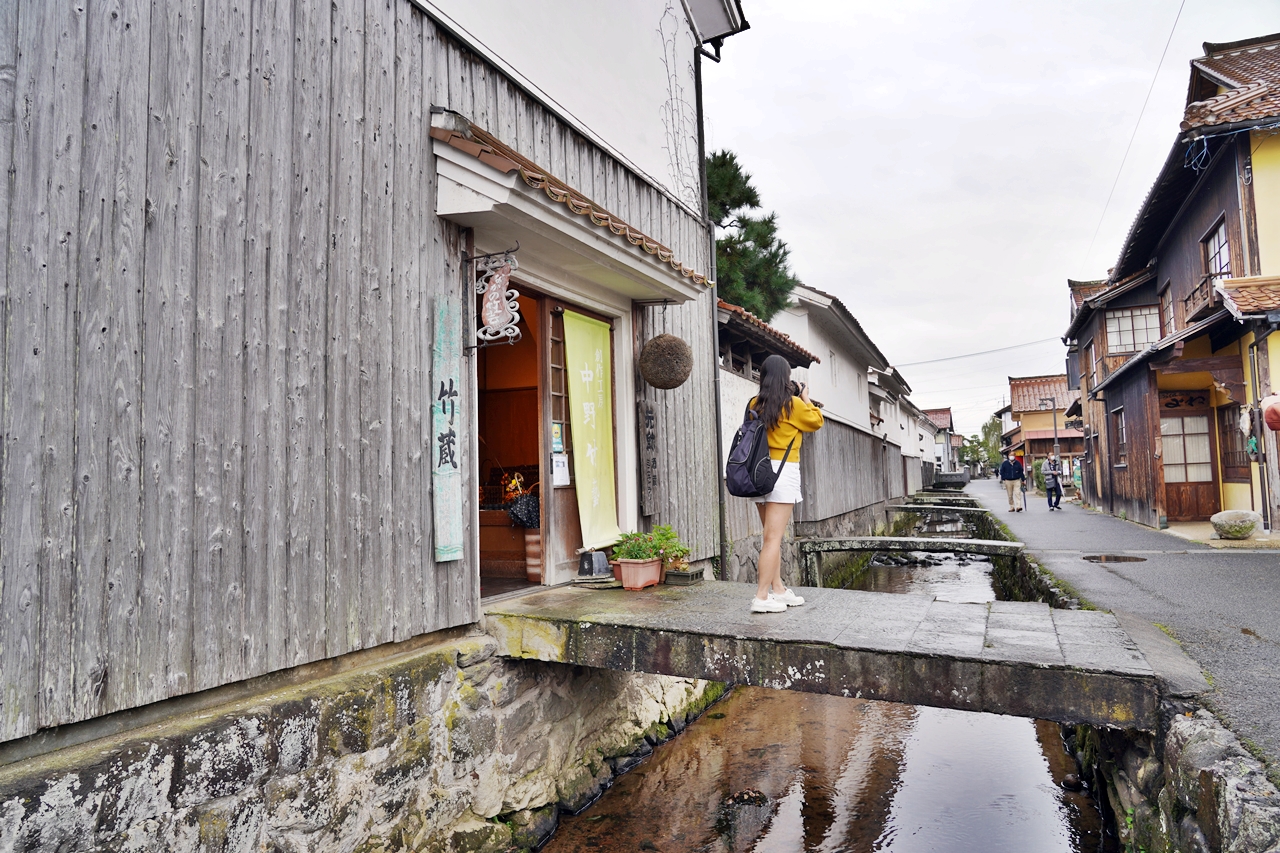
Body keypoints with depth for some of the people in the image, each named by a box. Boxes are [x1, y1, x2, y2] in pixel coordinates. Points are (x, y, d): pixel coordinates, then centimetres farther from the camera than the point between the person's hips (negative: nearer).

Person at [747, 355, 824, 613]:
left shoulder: (755, 404, 6)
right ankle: (762, 597, -7)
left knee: (772, 535, 15)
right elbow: (817, 421, 8)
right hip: (783, 471, -6)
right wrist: (805, 398, 19)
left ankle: (778, 589, 20)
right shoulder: (793, 404, -8)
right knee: (774, 538, -6)